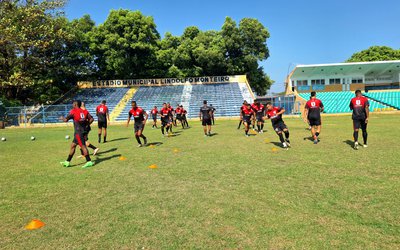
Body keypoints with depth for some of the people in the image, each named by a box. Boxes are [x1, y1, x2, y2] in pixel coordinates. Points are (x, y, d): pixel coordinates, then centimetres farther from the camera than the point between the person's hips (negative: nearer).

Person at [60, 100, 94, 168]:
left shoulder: (73, 111, -7)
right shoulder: (84, 111, 10)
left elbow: (66, 120, -11)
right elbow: (91, 119, 3)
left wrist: (62, 118, 10)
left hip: (78, 132, -8)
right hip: (83, 131, 8)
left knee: (83, 146, -5)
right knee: (73, 145, 15)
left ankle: (89, 162, -4)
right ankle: (67, 162, 23)